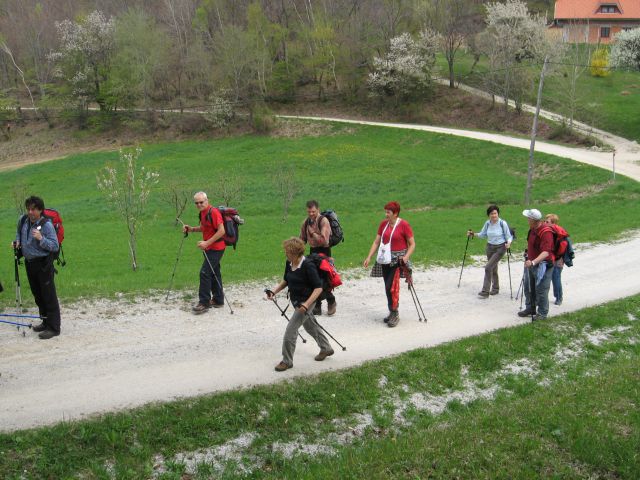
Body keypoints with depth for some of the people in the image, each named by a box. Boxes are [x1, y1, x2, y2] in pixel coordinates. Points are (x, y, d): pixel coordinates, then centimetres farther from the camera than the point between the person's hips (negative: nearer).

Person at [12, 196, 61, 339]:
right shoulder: (23, 221, 2)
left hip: (43, 264, -7)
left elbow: (55, 246, -18)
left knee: (49, 296, -3)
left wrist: (41, 239, -30)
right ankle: (45, 322, 31)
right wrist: (17, 242, 7)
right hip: (29, 263, 7)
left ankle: (54, 328, 2)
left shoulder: (46, 225, -17)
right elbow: (19, 233, 26)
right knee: (37, 295, 17)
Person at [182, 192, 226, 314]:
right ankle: (218, 300, 24)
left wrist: (207, 243, -26)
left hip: (216, 248, -10)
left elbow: (221, 231, -24)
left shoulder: (213, 212, -18)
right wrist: (191, 229, 8)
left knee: (205, 273, -12)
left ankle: (204, 303, -8)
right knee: (214, 273, 15)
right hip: (209, 248, 10)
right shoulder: (202, 213, 10)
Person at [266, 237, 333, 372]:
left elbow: (318, 288, -23)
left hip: (305, 302, -9)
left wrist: (307, 304, -28)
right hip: (296, 300, 9)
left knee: (290, 330, -9)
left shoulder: (308, 266, -25)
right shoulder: (289, 263, -2)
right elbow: (285, 281, 14)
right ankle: (326, 349, 45)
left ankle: (287, 361, 6)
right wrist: (274, 291, 0)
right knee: (310, 326, 25)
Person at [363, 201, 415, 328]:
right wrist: (369, 257, -1)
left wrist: (406, 256, -20)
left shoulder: (404, 225, -9)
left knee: (391, 287, -13)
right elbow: (376, 242, 8)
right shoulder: (383, 224, 7)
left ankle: (394, 314, 0)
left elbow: (412, 244, -5)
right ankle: (393, 313, 23)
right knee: (388, 287, 10)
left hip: (397, 259, -6)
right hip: (385, 259, 6)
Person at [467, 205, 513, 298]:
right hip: (490, 247, 6)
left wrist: (509, 243, -27)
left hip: (500, 248, -6)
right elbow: (483, 234, 14)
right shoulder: (487, 223, 0)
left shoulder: (503, 223, -14)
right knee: (493, 269, 16)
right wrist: (473, 234, -1)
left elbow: (509, 236, -8)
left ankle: (485, 292, -12)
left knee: (488, 267, -17)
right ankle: (495, 288, 36)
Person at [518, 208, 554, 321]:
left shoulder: (546, 232, -26)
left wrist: (533, 262, -46)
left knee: (541, 290, 0)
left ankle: (542, 313, 14)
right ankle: (530, 309, 36)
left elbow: (546, 252, -35)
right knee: (529, 288, 19)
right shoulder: (533, 229, 2)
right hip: (531, 263, 9)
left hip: (542, 265, -9)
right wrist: (528, 255, 24)